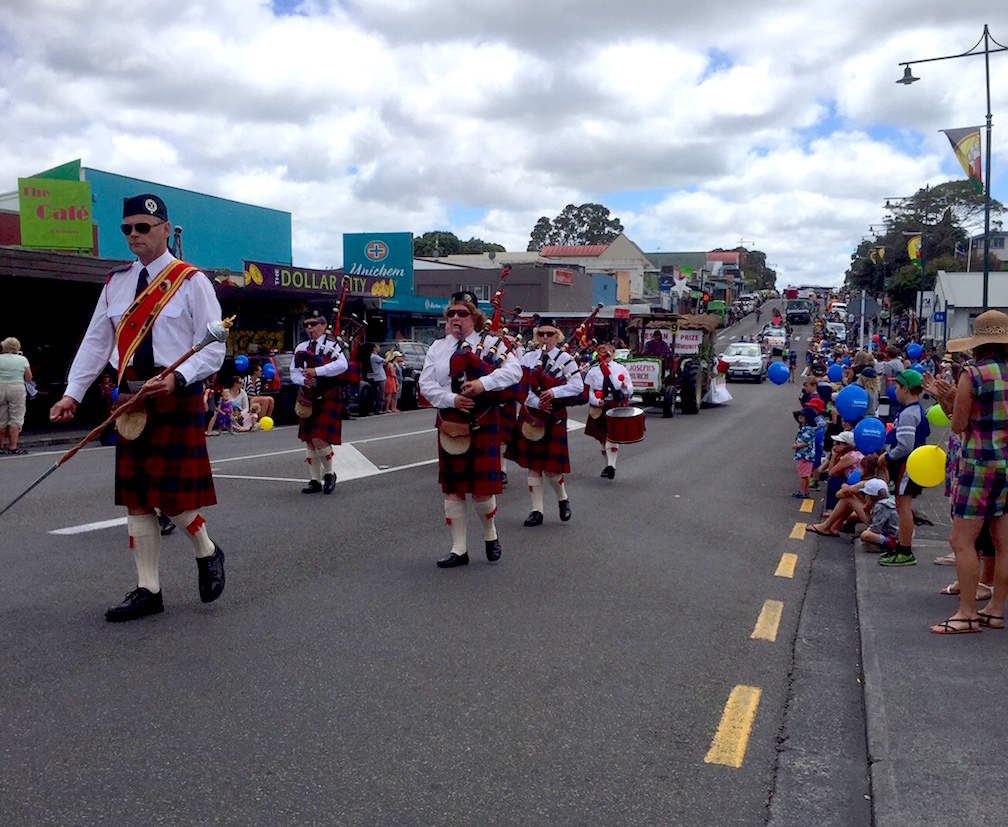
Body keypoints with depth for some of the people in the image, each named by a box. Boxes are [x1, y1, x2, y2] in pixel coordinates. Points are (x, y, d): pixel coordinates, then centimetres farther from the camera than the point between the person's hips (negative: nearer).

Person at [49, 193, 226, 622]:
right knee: (135, 497, 7)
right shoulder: (116, 284, 12)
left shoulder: (190, 281, -5)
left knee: (173, 494, -6)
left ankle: (207, 553, 24)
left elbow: (213, 346, -8)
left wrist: (176, 378, -23)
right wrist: (73, 393, 3)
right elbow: (95, 342, 12)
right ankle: (148, 589, 17)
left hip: (178, 400, -6)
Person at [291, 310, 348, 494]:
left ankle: (329, 474, 8)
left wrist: (317, 371, -26)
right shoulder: (301, 348, 10)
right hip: (308, 400, 6)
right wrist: (304, 380, -13)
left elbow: (342, 365, -22)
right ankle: (315, 480, 18)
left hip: (328, 399, -6)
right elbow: (294, 372, 9)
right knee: (309, 441, 8)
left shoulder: (331, 345, -5)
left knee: (320, 439, -15)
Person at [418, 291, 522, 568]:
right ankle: (459, 549, 19)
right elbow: (426, 385, -1)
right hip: (450, 425, 3)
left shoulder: (491, 343, -1)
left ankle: (490, 535, 28)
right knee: (453, 489, 7)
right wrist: (452, 399, -18)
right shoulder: (437, 348, 7)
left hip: (483, 425, -3)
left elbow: (514, 370, -14)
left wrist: (484, 382, -28)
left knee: (482, 490, -2)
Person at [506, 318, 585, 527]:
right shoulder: (528, 358, 5)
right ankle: (537, 511, 15)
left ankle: (563, 499, 25)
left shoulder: (565, 359, -3)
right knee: (533, 466, 7)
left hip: (554, 418, -3)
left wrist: (554, 392, -24)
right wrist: (536, 402, -18)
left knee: (550, 468, -3)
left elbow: (578, 386, -12)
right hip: (530, 415, 3)